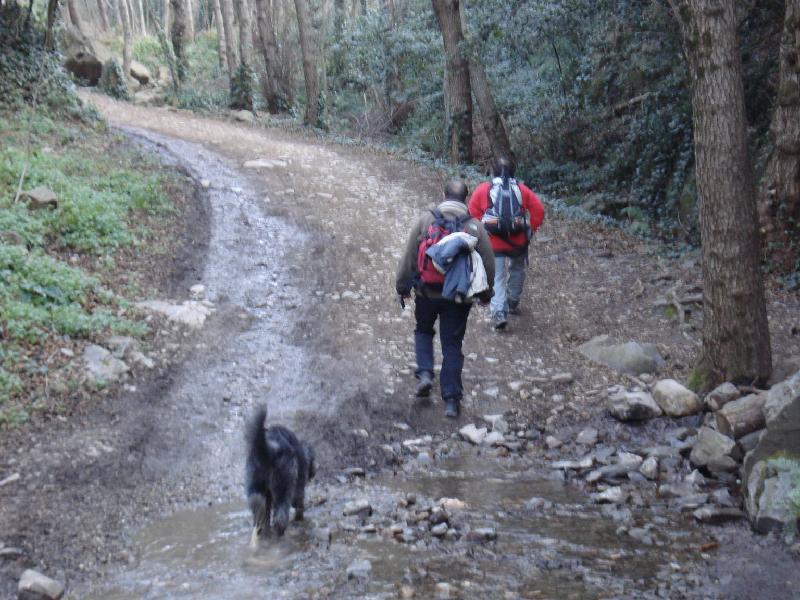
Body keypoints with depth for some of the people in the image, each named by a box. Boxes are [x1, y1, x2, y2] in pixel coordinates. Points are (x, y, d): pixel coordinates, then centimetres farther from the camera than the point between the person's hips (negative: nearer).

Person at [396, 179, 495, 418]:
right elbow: (488, 264, 1)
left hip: (427, 293, 0)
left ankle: (424, 373, 6)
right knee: (452, 345, 8)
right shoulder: (475, 226, -4)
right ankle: (451, 400, 9)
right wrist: (485, 293, 16)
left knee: (423, 331, 25)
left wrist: (403, 286, 9)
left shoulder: (426, 220, -5)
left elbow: (409, 257, -2)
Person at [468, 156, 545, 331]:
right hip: (518, 242, 1)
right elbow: (539, 210, 0)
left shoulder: (483, 189, 2)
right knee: (517, 270, 26)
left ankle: (499, 313, -11)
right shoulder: (521, 189, 5)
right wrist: (530, 230, 7)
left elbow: (472, 213, -2)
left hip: (493, 242, -1)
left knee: (497, 278, 3)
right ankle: (513, 303, 37)